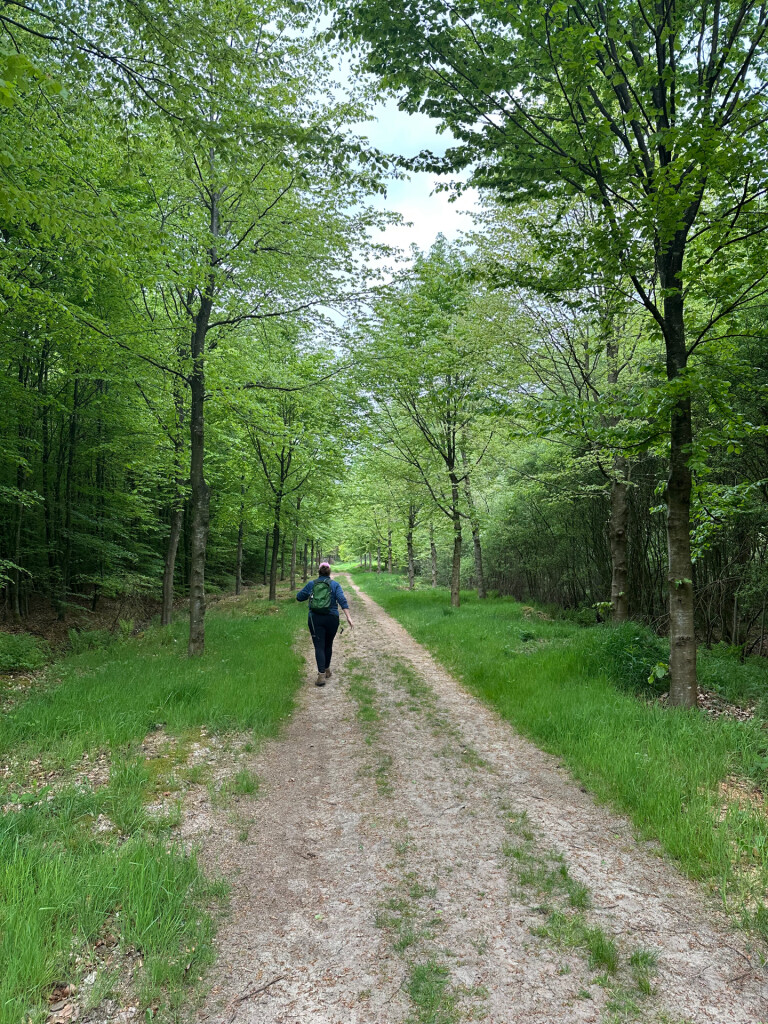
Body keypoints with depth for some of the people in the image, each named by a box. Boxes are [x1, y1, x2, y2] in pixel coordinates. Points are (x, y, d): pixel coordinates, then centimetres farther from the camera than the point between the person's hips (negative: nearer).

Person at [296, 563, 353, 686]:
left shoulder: (311, 584, 4)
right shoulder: (334, 585, 2)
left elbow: (299, 597, 8)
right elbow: (342, 600, -10)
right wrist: (348, 617, -15)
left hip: (315, 619, 0)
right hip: (331, 619, 1)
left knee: (319, 647, -2)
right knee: (328, 645, 18)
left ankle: (321, 675, -14)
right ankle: (327, 670, 32)